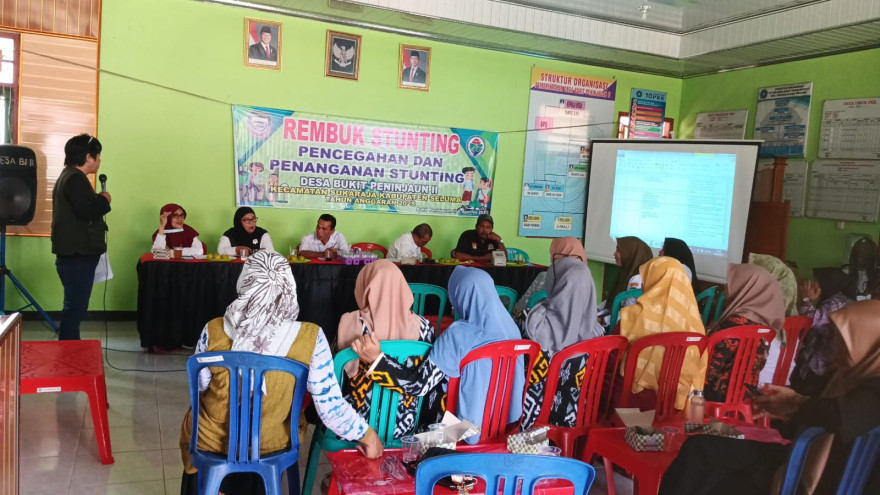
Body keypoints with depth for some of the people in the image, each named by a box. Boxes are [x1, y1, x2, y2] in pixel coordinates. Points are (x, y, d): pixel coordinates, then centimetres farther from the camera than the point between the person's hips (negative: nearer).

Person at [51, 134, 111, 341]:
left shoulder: (69, 176, 19)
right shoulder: (75, 178, -15)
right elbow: (87, 210, -26)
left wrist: (97, 200, 12)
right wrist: (104, 200, -11)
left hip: (75, 253, 11)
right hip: (77, 255, -11)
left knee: (74, 307, 16)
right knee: (75, 308, -7)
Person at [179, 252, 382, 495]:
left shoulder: (214, 332, -24)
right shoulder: (310, 338, -25)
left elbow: (199, 388, -7)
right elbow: (330, 407, -20)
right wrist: (368, 435, -4)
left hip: (212, 439, -1)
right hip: (271, 443, 1)